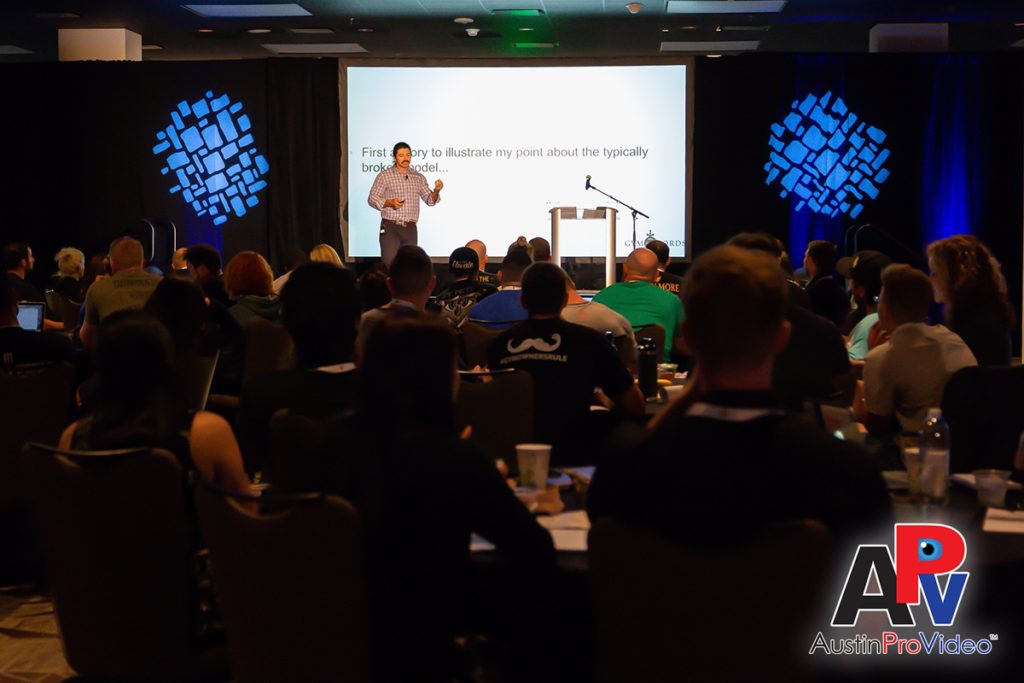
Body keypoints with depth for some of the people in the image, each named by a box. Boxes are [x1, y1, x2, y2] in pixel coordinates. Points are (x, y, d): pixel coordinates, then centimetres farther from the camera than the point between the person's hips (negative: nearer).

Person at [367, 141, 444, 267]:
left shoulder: (418, 177, 13)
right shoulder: (384, 176, 2)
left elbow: (430, 200, 10)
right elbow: (372, 199, -1)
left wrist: (436, 191, -11)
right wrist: (390, 202, -18)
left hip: (410, 229, 4)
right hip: (390, 227, -4)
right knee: (389, 263, -12)